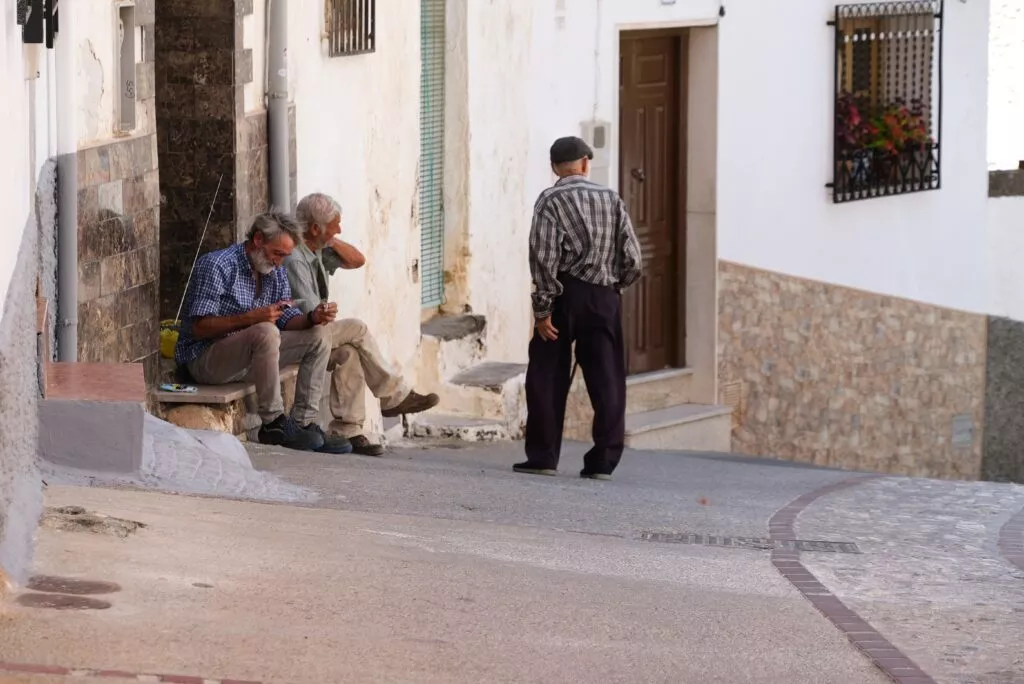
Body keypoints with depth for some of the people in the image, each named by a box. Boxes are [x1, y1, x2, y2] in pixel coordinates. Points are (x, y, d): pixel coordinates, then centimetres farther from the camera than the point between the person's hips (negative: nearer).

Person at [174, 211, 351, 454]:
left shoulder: (276, 273, 9)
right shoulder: (217, 266, -17)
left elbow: (288, 319, 10)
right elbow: (199, 328, -22)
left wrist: (312, 318, -12)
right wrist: (249, 318, -32)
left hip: (251, 356, 9)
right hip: (204, 358, -9)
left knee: (318, 336, -2)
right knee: (265, 332, -36)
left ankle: (304, 423, -9)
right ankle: (274, 423, -29)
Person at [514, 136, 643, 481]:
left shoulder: (551, 200, -2)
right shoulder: (611, 199, 9)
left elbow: (545, 258, -13)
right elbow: (633, 260, 4)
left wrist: (542, 309, -10)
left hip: (566, 296, -3)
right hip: (605, 298, 3)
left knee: (548, 378, 5)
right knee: (606, 380, 5)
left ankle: (543, 456, 4)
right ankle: (603, 461, 3)